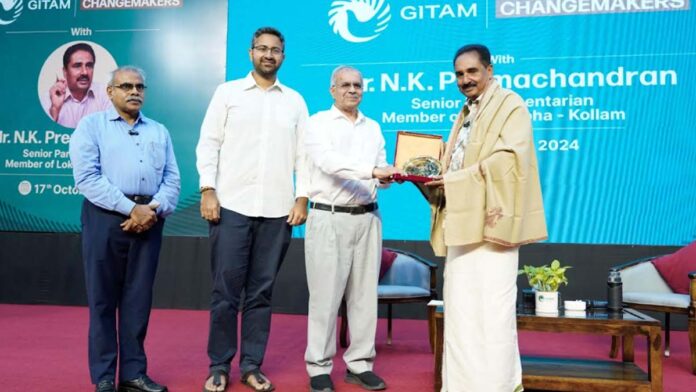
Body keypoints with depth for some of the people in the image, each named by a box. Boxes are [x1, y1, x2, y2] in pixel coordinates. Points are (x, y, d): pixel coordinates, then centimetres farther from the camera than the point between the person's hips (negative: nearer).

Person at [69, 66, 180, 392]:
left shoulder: (159, 131, 17)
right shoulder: (91, 125, 5)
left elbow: (172, 179, 8)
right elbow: (87, 177, -8)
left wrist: (154, 209, -11)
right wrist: (131, 208, -14)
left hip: (149, 220, 3)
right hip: (106, 218, -3)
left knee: (139, 300, 6)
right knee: (103, 299, 3)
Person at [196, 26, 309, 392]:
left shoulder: (295, 101, 13)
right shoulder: (227, 92, 8)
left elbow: (303, 153, 9)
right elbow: (208, 143, 2)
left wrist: (302, 198, 0)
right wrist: (208, 190, -8)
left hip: (277, 210, 2)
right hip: (232, 205, -1)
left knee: (261, 292, 7)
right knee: (225, 290, 2)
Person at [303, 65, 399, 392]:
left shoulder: (373, 127, 16)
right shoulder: (318, 123, 1)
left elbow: (380, 174, 12)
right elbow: (327, 160, -17)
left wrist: (392, 176, -11)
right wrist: (372, 170, -28)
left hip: (367, 219, 5)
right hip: (329, 219, -5)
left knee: (364, 294, 8)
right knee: (325, 295, -1)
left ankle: (359, 364, 18)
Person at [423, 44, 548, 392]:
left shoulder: (510, 105, -2)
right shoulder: (465, 114, 22)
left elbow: (509, 158, -17)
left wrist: (454, 181, -16)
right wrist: (433, 179, 2)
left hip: (490, 220, -8)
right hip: (461, 223, 8)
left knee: (490, 308, -6)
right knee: (459, 308, 10)